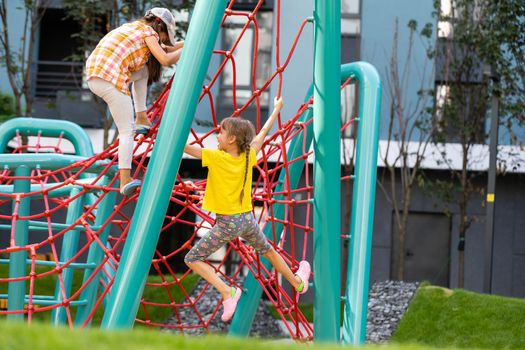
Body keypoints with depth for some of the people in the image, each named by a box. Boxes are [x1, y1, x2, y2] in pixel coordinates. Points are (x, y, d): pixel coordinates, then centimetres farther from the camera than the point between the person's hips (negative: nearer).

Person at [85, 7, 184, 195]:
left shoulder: (132, 27, 30)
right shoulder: (148, 31, 6)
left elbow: (163, 49, 40)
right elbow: (165, 59, -4)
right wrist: (185, 50, 12)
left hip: (92, 75, 8)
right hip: (110, 78, -8)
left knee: (143, 70, 29)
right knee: (126, 131, -5)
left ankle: (141, 118, 23)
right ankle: (125, 180, -15)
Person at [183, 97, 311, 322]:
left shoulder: (216, 158, -18)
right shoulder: (248, 157, -4)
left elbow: (186, 147, -21)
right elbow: (262, 134, 12)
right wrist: (276, 109, 27)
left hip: (227, 223, -6)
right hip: (247, 219, 6)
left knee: (192, 259, 3)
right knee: (268, 251, 31)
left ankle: (227, 293, -13)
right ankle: (298, 282, 49)